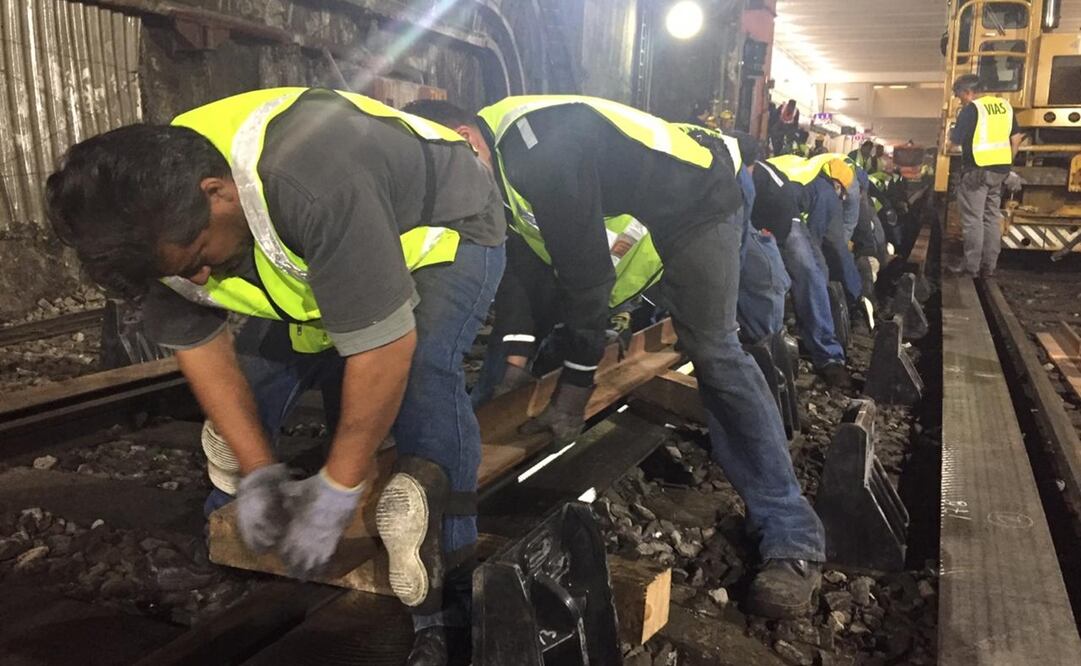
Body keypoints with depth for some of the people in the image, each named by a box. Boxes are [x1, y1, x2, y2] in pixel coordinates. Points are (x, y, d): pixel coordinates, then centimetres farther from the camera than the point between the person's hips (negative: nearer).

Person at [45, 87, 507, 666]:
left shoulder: (316, 187, -43)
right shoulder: (160, 216, -17)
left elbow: (384, 350, -39)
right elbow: (196, 342, -8)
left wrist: (338, 491, -29)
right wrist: (258, 473, -15)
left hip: (443, 227, -7)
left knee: (421, 378, -30)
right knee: (264, 362, -4)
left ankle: (445, 608, -17)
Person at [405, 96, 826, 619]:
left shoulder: (539, 148, -32)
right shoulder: (498, 158, -2)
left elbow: (584, 268, -32)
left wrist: (574, 385, -25)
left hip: (695, 207, -11)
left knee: (713, 351, -19)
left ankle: (793, 540, -17)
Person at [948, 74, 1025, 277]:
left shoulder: (971, 109, -10)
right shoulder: (1005, 105, 12)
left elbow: (956, 140, -9)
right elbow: (1016, 138, 14)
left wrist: (951, 132, 13)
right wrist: (1007, 163, 21)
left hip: (977, 170, -7)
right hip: (999, 170, 7)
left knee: (973, 220, -2)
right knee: (992, 218, 12)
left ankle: (971, 267, 0)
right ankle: (989, 267, 15)